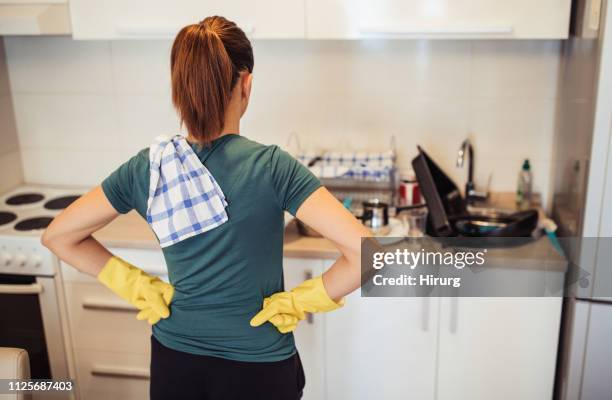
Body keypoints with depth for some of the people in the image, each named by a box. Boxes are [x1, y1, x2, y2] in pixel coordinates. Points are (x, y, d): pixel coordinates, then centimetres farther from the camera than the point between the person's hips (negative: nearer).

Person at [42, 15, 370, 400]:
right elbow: (367, 252, -27)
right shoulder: (271, 166, -22)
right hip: (257, 367, -3)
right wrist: (301, 300, -14)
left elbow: (58, 235, 0)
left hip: (173, 358, 3)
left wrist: (137, 286, 0)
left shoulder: (146, 167, -11)